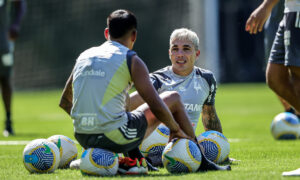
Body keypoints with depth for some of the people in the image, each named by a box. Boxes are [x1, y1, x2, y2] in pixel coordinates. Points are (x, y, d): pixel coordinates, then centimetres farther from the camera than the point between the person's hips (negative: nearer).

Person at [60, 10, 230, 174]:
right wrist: (176, 129, 9)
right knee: (173, 99, 14)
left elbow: (64, 102, 21)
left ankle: (135, 160, 25)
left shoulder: (83, 56, 14)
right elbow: (156, 107, -8)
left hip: (83, 139, 6)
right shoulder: (131, 60, -2)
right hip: (114, 138, -6)